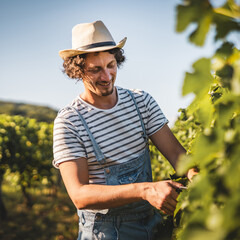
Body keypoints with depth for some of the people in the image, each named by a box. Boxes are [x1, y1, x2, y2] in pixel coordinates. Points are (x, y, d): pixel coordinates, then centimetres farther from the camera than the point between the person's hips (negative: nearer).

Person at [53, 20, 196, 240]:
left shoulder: (142, 101, -2)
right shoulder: (68, 122, -16)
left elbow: (176, 152, -7)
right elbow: (79, 196, -25)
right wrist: (145, 190, -38)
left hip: (151, 222, 4)